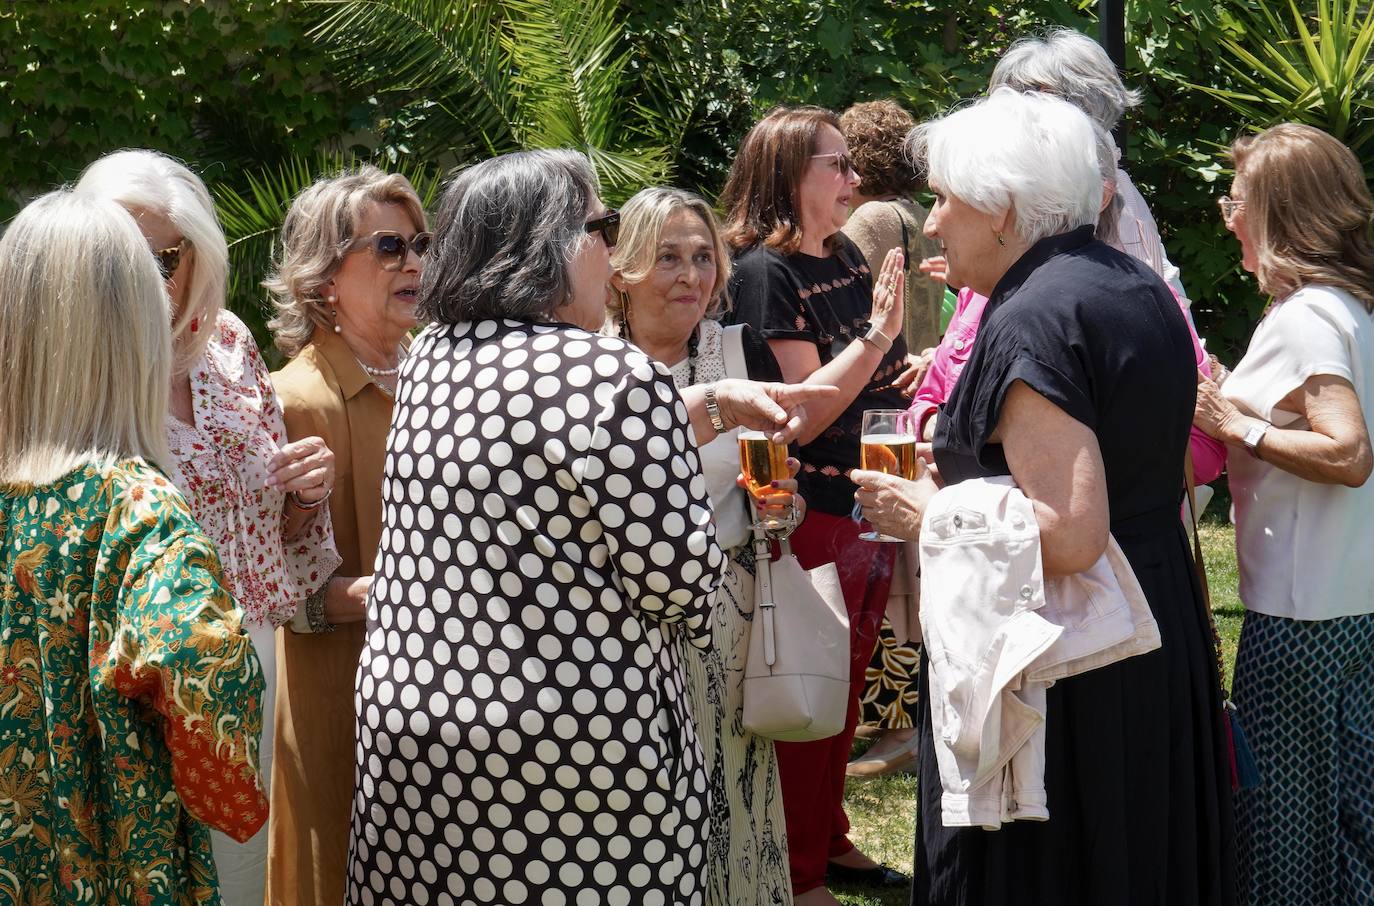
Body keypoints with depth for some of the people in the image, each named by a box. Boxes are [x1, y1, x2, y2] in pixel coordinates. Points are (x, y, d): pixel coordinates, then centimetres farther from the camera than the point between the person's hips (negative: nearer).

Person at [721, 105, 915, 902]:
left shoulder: (847, 257, 10)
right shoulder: (765, 273, -14)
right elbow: (799, 413, -19)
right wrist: (875, 337, -26)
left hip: (868, 507, 8)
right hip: (811, 516, -8)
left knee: (847, 687, 17)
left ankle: (831, 840, 30)